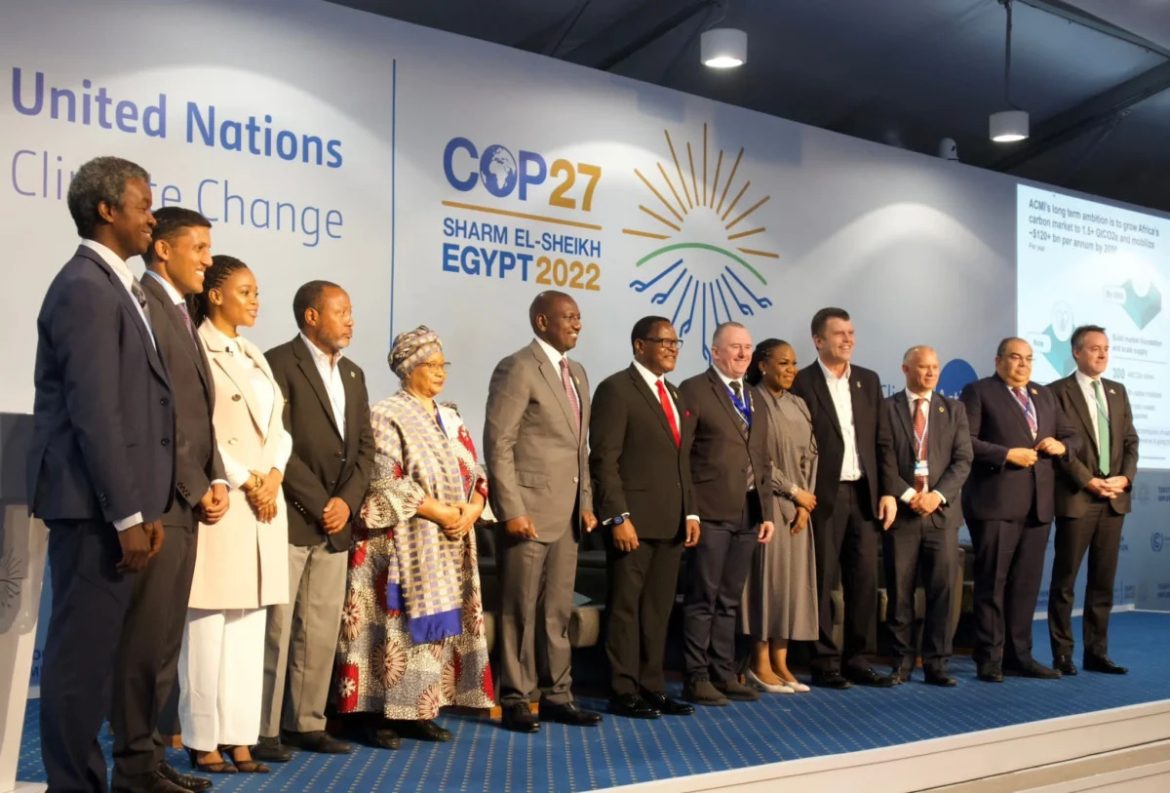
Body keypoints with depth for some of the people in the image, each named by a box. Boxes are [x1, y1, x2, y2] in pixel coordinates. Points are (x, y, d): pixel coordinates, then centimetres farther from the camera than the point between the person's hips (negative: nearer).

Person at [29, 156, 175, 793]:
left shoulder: (113, 285, 16)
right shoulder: (86, 288, -14)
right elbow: (95, 413, -20)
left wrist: (141, 508, 13)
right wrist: (127, 515, -19)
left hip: (114, 501, 9)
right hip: (96, 503, -9)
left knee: (98, 649, 15)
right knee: (82, 651, -1)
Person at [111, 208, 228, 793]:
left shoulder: (181, 315, 20)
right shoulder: (142, 303, -9)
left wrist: (214, 480, 5)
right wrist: (195, 488, -12)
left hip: (185, 502, 9)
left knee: (163, 643, 13)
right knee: (145, 641, -3)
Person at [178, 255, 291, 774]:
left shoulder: (256, 358, 19)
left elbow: (278, 427, 14)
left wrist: (273, 477, -3)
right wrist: (245, 483, -13)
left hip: (265, 501, 7)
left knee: (249, 625, 7)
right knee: (208, 624, -3)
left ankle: (238, 737, 12)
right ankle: (203, 741, 6)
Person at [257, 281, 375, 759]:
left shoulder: (352, 374, 17)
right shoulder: (279, 364, -7)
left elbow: (364, 446, 13)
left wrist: (347, 501, -2)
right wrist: (319, 504, -12)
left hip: (336, 521, 7)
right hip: (290, 517, -7)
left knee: (323, 630, 9)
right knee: (274, 627, -2)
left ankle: (307, 723, 18)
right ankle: (263, 729, 7)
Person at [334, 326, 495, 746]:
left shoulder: (451, 418, 16)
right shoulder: (386, 416, -6)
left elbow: (476, 473, 12)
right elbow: (387, 482, -15)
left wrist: (470, 510, -8)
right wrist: (440, 511, -18)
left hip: (450, 544, 7)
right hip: (404, 544, -7)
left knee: (440, 625, 6)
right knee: (399, 625, -6)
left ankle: (419, 711, 14)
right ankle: (378, 712, 3)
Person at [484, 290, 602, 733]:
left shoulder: (577, 373, 15)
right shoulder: (517, 368, -9)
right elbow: (498, 444, -14)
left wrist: (586, 502, 11)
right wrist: (512, 510, -18)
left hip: (568, 511, 7)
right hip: (530, 508, -7)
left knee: (558, 610, 12)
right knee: (521, 610, 3)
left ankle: (557, 695, 21)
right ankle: (515, 699, 13)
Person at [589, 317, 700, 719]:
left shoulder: (675, 395, 18)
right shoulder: (616, 389, -7)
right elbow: (604, 460, -13)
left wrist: (690, 512, 11)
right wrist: (618, 518, -18)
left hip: (671, 521, 7)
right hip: (633, 520, -7)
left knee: (658, 610, 11)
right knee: (626, 608, 1)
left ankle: (652, 687, 19)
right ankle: (624, 693, 10)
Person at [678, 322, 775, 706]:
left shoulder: (755, 399, 18)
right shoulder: (694, 390, -5)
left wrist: (767, 512, 13)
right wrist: (688, 509, -14)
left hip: (748, 513, 7)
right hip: (711, 512, -7)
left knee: (729, 600, 12)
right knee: (703, 599, -1)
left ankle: (724, 674, 19)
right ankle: (697, 678, 6)